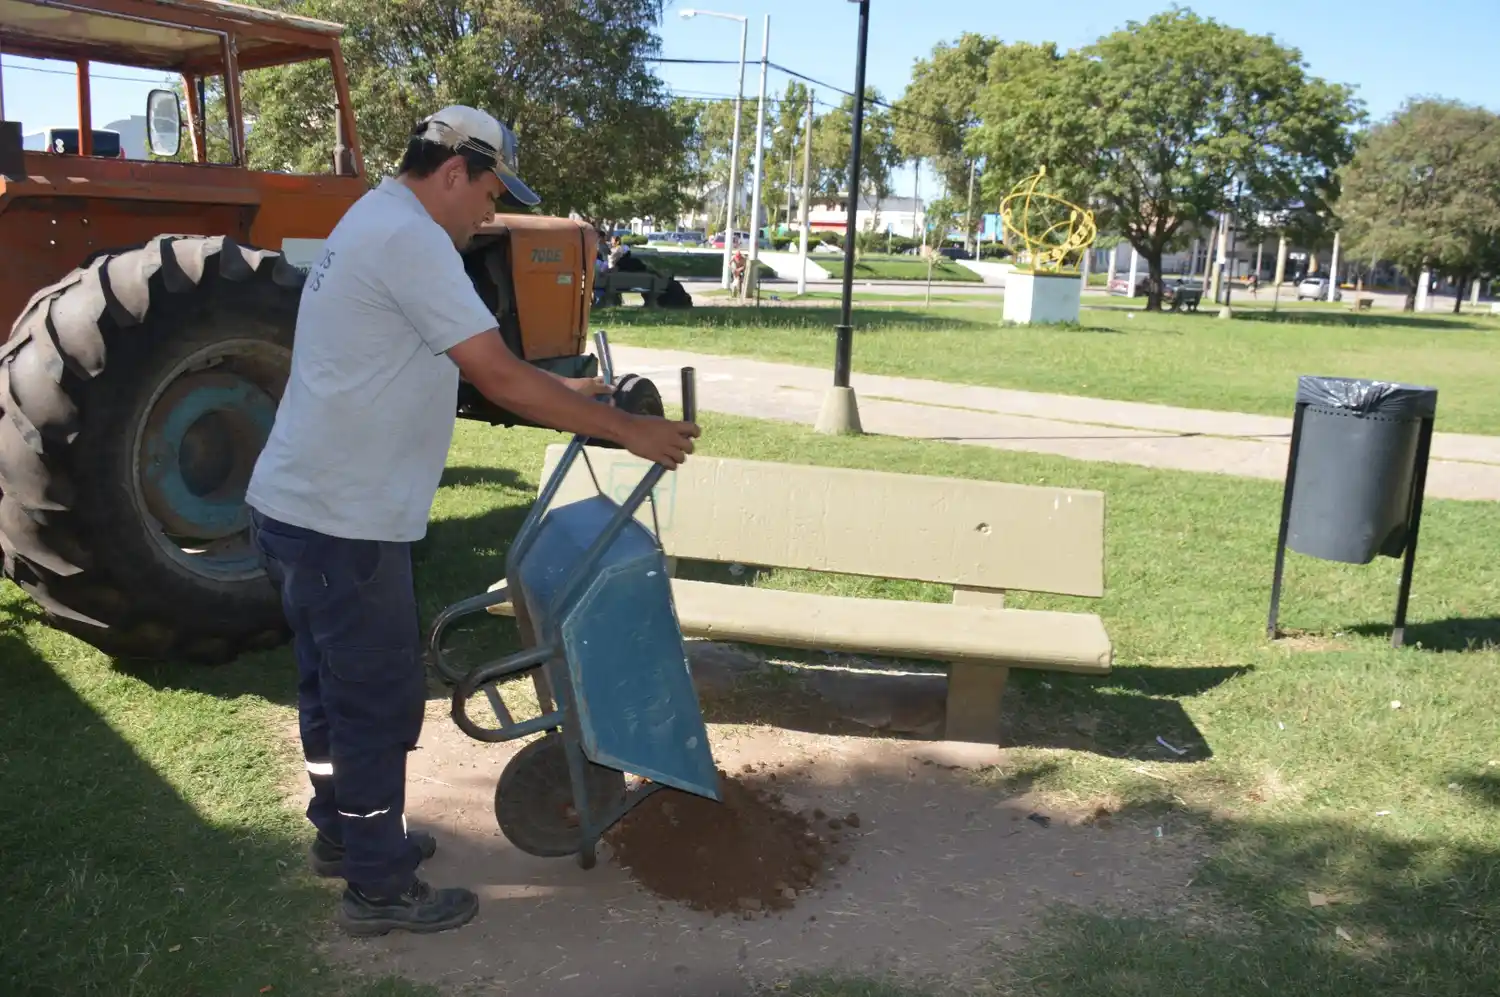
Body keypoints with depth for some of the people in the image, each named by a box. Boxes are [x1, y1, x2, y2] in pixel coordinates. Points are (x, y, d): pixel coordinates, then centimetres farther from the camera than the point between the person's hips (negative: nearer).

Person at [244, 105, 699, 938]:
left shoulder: (375, 225, 16)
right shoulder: (408, 238, -18)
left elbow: (474, 366, 19)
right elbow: (500, 378, -22)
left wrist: (565, 391, 16)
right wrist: (625, 429, -16)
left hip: (299, 506, 11)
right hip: (342, 522, -11)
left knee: (336, 684, 23)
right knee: (378, 699, 2)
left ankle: (344, 832, 40)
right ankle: (380, 888, 16)